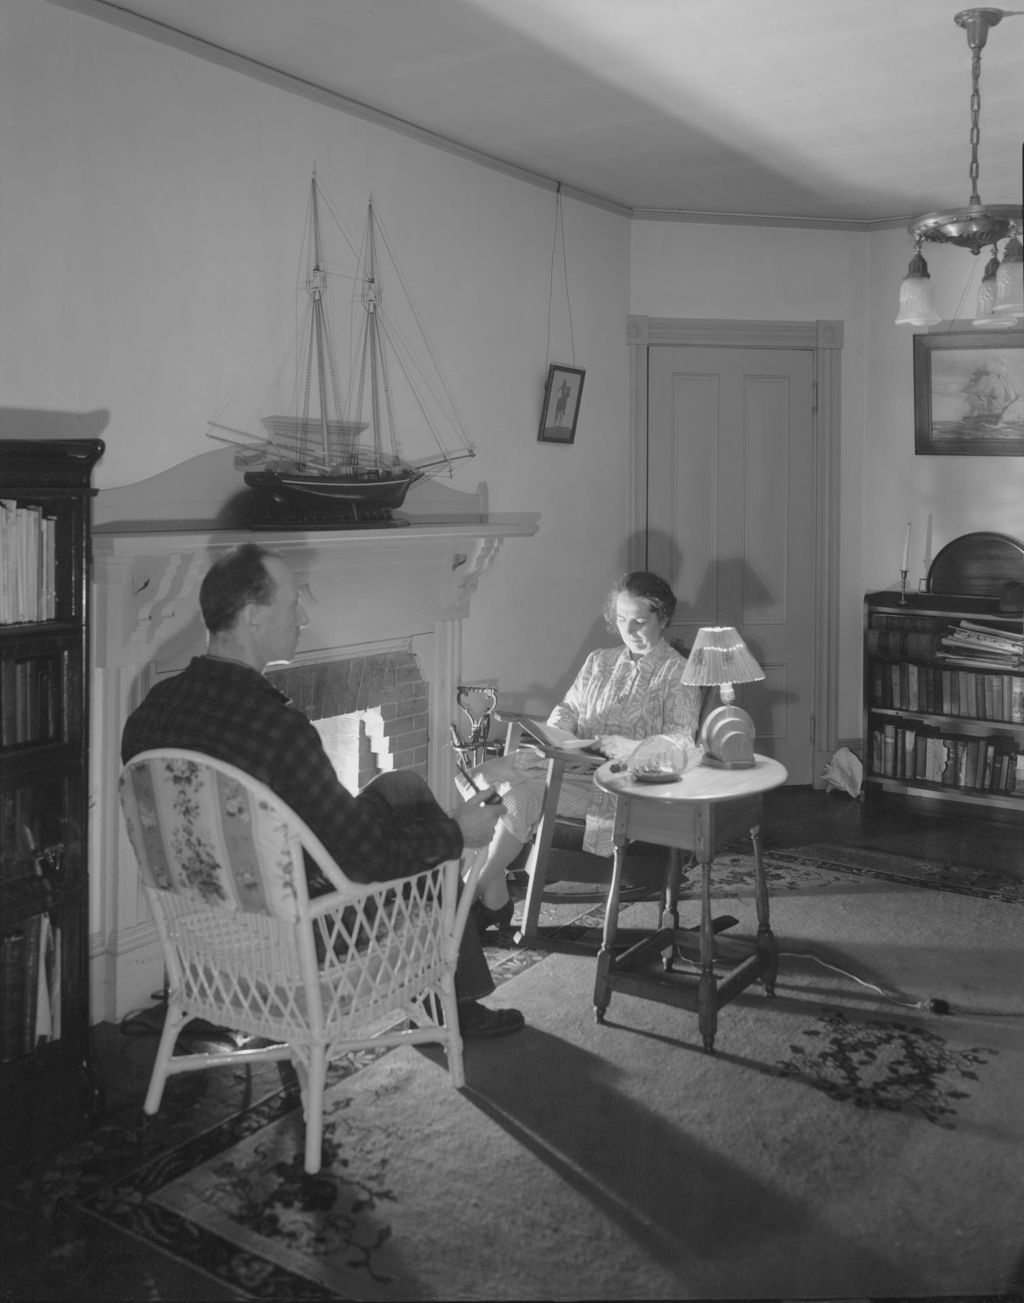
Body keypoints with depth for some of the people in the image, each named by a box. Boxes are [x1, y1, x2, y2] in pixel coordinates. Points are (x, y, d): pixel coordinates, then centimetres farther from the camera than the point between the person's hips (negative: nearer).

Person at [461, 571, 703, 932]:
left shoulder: (678, 672, 1)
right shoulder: (598, 662, 21)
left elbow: (682, 743, -8)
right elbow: (568, 709, 20)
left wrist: (630, 747, -20)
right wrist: (556, 734, -3)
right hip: (576, 763, 7)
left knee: (521, 793, -29)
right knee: (482, 778, -19)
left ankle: (475, 895, -14)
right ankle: (494, 900, -22)